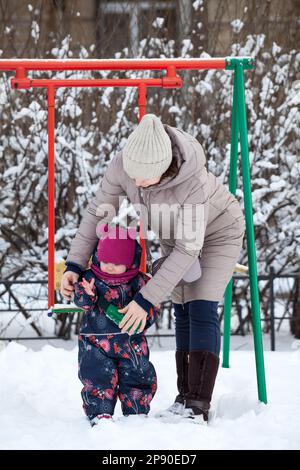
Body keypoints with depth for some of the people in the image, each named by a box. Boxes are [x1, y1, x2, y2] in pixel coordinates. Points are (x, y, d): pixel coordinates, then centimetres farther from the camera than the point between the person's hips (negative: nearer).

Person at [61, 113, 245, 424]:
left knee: (202, 309, -15)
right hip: (176, 233, 6)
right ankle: (185, 397, 10)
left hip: (218, 231, -5)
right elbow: (99, 211, -14)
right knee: (182, 312, 5)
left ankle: (198, 406, -17)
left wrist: (147, 299, -38)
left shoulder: (193, 179, -44)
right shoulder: (122, 164, -30)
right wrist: (74, 264, -20)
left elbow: (188, 248, -38)